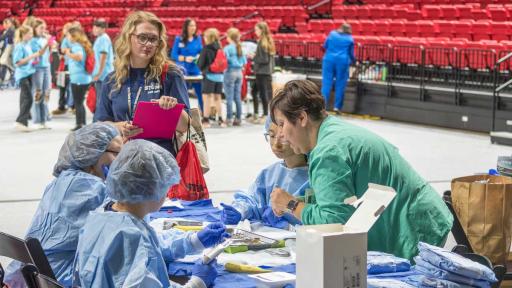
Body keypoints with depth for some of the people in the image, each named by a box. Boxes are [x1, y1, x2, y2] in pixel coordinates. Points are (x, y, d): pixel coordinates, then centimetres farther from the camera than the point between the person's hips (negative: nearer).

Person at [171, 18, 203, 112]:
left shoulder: (198, 38, 5)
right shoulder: (179, 39, -4)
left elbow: (201, 52, 11)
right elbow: (173, 55, -4)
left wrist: (200, 56, -11)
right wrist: (185, 58, -18)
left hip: (196, 70, 2)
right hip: (183, 71, -2)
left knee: (200, 93, 1)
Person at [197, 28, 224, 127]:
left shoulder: (206, 48, -11)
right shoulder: (220, 48, 4)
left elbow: (200, 63, -6)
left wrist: (203, 69, 13)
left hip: (209, 75, -5)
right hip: (220, 75, 5)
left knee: (207, 98, 0)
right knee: (217, 97, 13)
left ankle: (206, 120, -1)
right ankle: (220, 119, 14)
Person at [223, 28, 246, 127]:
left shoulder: (227, 48, -11)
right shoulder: (240, 48, 5)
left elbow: (225, 61, -15)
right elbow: (244, 61, 10)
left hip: (230, 72, -6)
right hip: (239, 73, 6)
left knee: (229, 98, -3)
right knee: (238, 97, 10)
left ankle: (229, 119, -3)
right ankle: (238, 119, 12)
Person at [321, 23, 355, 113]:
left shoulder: (332, 34, 12)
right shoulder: (350, 39, 10)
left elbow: (325, 46, 18)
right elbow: (351, 53, 15)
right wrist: (353, 61, 35)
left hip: (329, 59, 1)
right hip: (343, 61, -1)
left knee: (326, 82, -1)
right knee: (340, 84, 3)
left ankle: (323, 105, -9)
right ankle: (337, 106, 2)